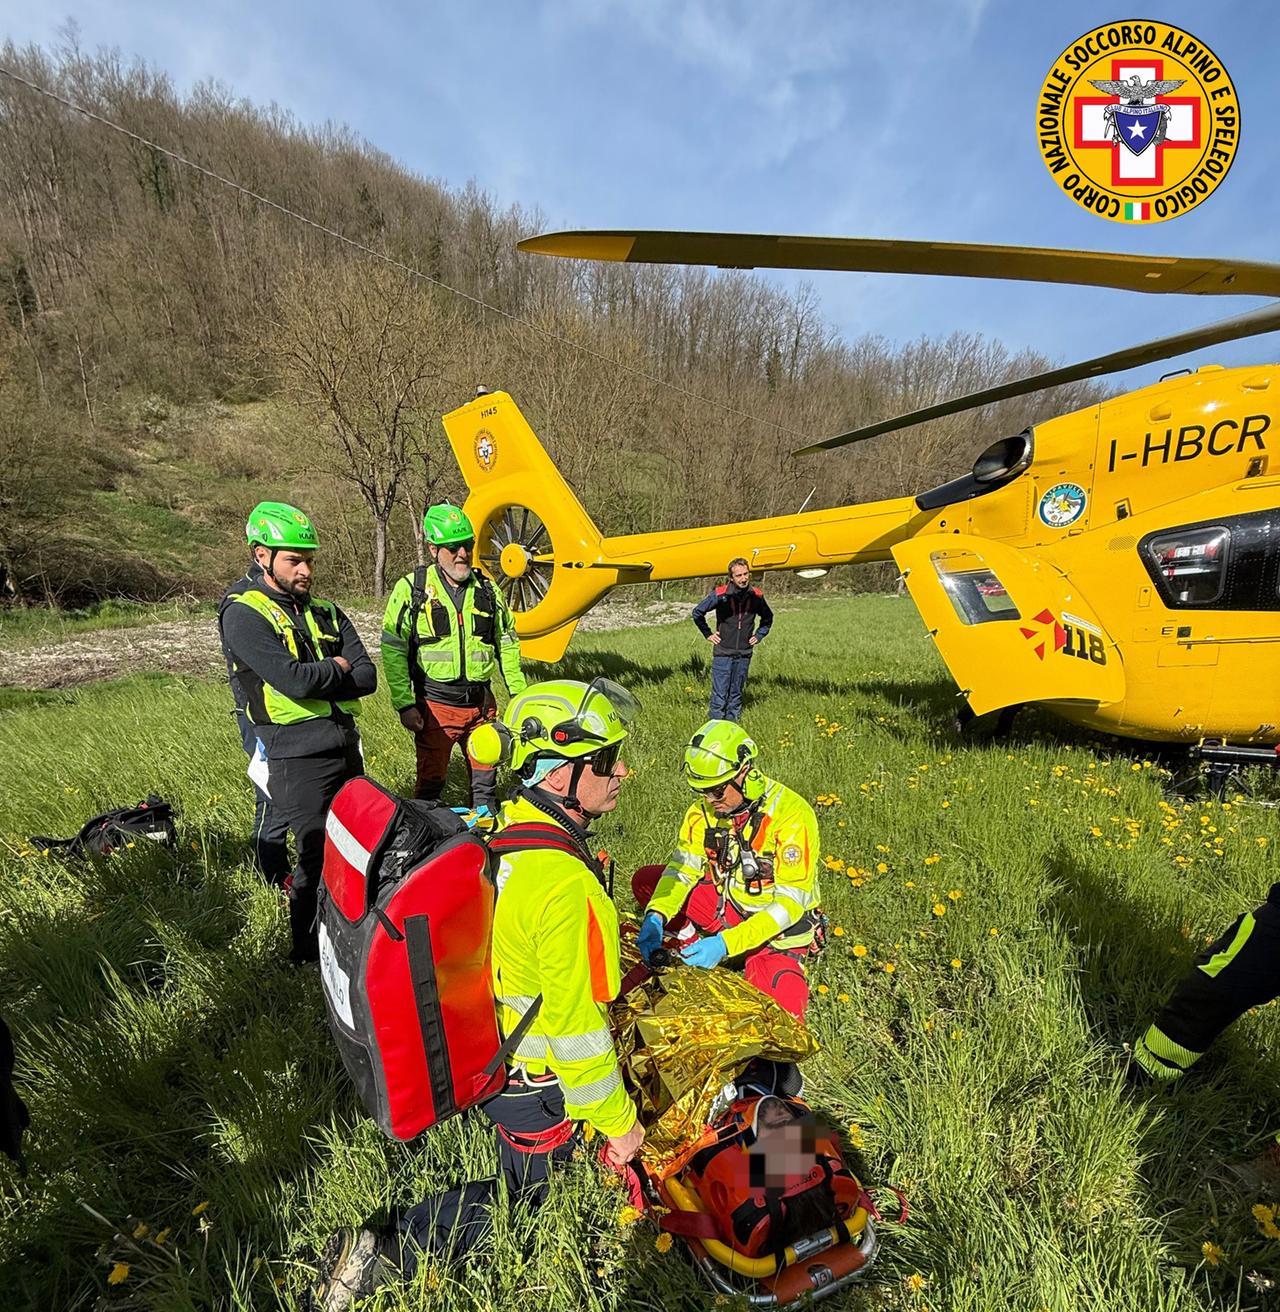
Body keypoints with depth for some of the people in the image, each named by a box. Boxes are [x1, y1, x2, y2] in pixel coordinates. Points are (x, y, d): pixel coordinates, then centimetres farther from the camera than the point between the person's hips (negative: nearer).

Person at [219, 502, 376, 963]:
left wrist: (314, 679, -11)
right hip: (298, 757, -6)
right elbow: (294, 680, -21)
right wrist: (338, 668, -4)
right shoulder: (244, 615, -7)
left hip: (347, 749, 7)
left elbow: (367, 677, 1)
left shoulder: (325, 613, 13)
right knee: (319, 859, 1)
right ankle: (307, 955, 23)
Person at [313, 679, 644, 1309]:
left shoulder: (503, 826, -11)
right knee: (522, 1195, 18)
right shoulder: (563, 884, -37)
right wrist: (618, 1122, -11)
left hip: (478, 1039, 8)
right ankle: (384, 1254, 11)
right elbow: (576, 1027, -27)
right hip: (533, 1082, -8)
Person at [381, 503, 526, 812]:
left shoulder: (487, 589, 7)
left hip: (482, 704, 3)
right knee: (431, 781, 8)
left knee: (485, 779, 13)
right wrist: (404, 705, -10)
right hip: (434, 705, -3)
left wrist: (519, 693, 10)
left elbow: (507, 644, 13)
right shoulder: (411, 589, -4)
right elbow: (393, 650, -5)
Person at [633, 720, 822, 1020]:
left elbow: (789, 902, -27)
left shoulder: (791, 815, -27)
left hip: (776, 927, -4)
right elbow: (683, 867, -9)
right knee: (645, 881, -10)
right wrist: (655, 917, -28)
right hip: (728, 903, 4)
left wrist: (726, 943, -35)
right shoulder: (705, 808, -10)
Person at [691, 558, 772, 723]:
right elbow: (697, 612, 3)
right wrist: (708, 634, 3)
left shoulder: (756, 596, 0)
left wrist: (759, 636, 12)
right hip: (723, 653, -3)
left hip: (744, 654, 3)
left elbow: (768, 617, 21)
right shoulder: (720, 594, -10)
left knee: (736, 694, 11)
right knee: (719, 695, -4)